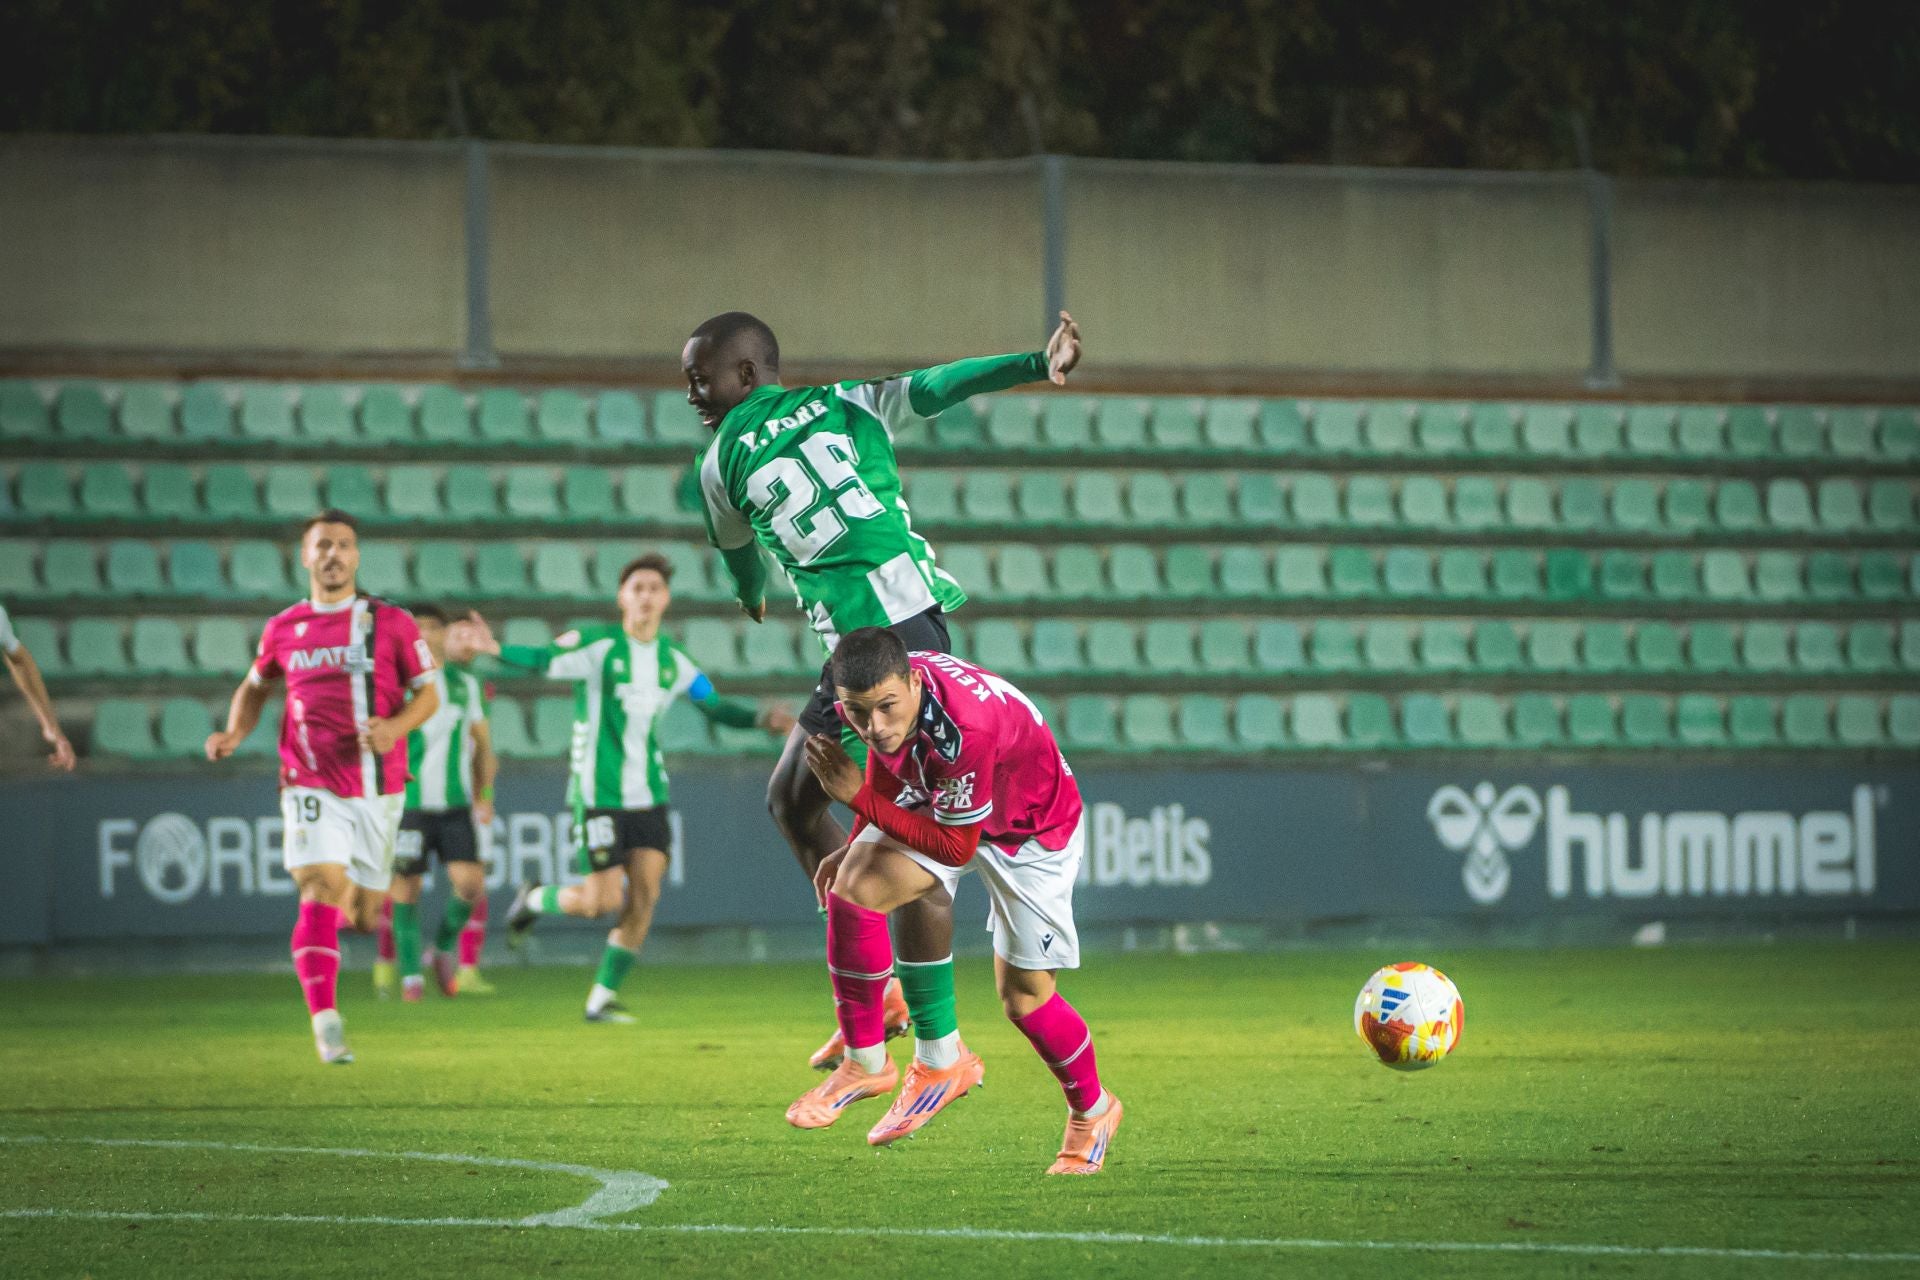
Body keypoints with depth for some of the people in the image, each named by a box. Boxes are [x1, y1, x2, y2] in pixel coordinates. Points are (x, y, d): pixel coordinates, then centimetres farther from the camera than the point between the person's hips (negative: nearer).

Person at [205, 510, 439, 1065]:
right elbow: (255, 685, 24)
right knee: (321, 889, -21)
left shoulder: (391, 622, 1)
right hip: (312, 786, -1)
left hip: (377, 790, 1)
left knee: (363, 916, 8)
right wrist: (236, 732, 5)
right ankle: (324, 1021, -23)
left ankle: (356, 899, 48)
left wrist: (396, 726, -16)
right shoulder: (284, 629, 6)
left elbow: (427, 693, 5)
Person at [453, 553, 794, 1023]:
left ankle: (602, 998, 6)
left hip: (648, 797, 5)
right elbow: (543, 660, -26)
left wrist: (763, 718, 1)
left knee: (644, 896, -6)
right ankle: (535, 900, 25)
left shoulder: (673, 660, 8)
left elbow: (716, 705, 19)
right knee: (603, 901, -8)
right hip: (599, 796, -5)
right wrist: (493, 648, -45)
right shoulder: (598, 645, -10)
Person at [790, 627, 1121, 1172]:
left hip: (1031, 830, -6)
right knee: (853, 886, -19)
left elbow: (955, 848, -30)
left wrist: (860, 798, -31)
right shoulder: (876, 694, -21)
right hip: (937, 803, 6)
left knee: (1023, 993, -2)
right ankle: (866, 1062, -7)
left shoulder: (965, 728, -43)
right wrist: (856, 845, 3)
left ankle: (1092, 1110, 26)